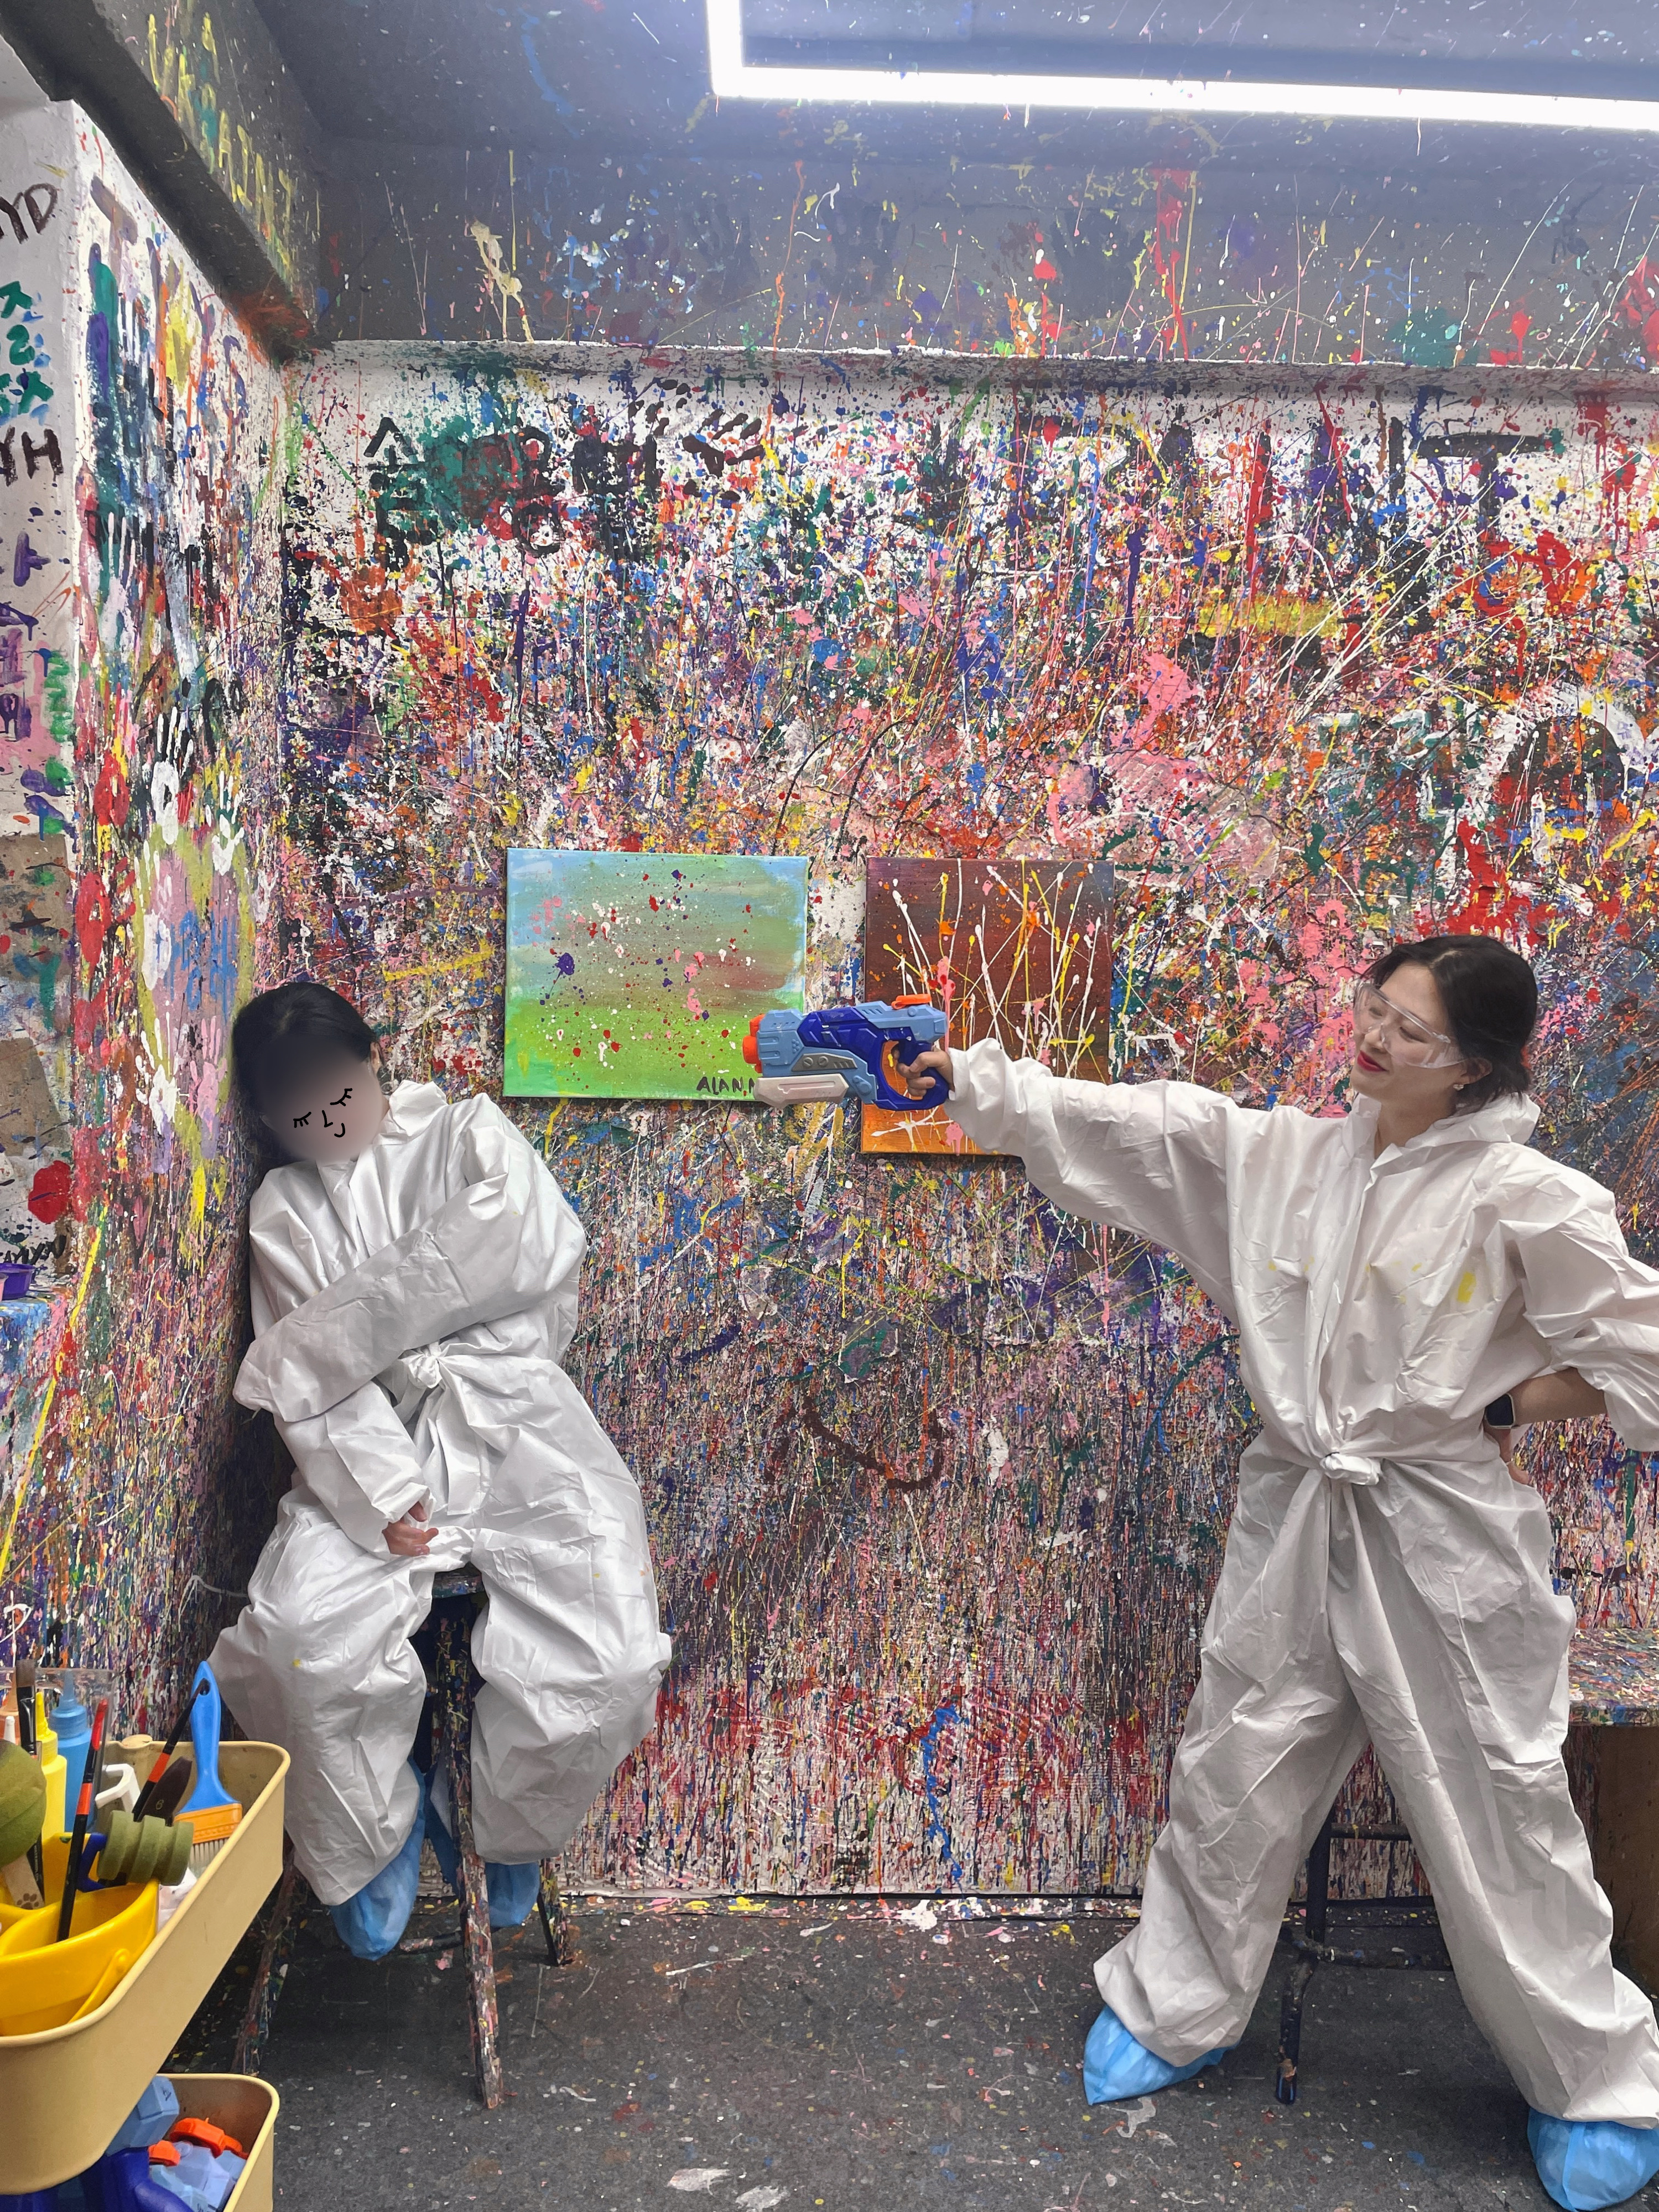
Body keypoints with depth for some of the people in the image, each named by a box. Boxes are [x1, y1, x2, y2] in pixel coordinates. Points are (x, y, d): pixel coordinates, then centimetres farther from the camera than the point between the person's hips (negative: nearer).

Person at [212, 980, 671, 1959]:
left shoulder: (471, 1135, 13)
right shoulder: (286, 1211, 16)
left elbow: (525, 1245, -9)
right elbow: (315, 1384, 2)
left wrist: (336, 1329, -8)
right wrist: (382, 1493, -17)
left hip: (514, 1424, -1)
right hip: (377, 1447, 1)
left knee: (601, 1658, -21)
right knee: (301, 1633, -28)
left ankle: (502, 1831, 14)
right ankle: (377, 1835, 6)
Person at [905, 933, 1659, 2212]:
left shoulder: (1524, 1196, -13)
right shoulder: (1280, 1155, -1)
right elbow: (1117, 1123, -4)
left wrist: (1483, 1413, -10)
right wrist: (958, 1076, -10)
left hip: (1443, 1536, -4)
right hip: (1295, 1522, 4)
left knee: (1496, 1813, 9)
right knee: (1234, 1775, 15)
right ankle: (1176, 2011, 37)